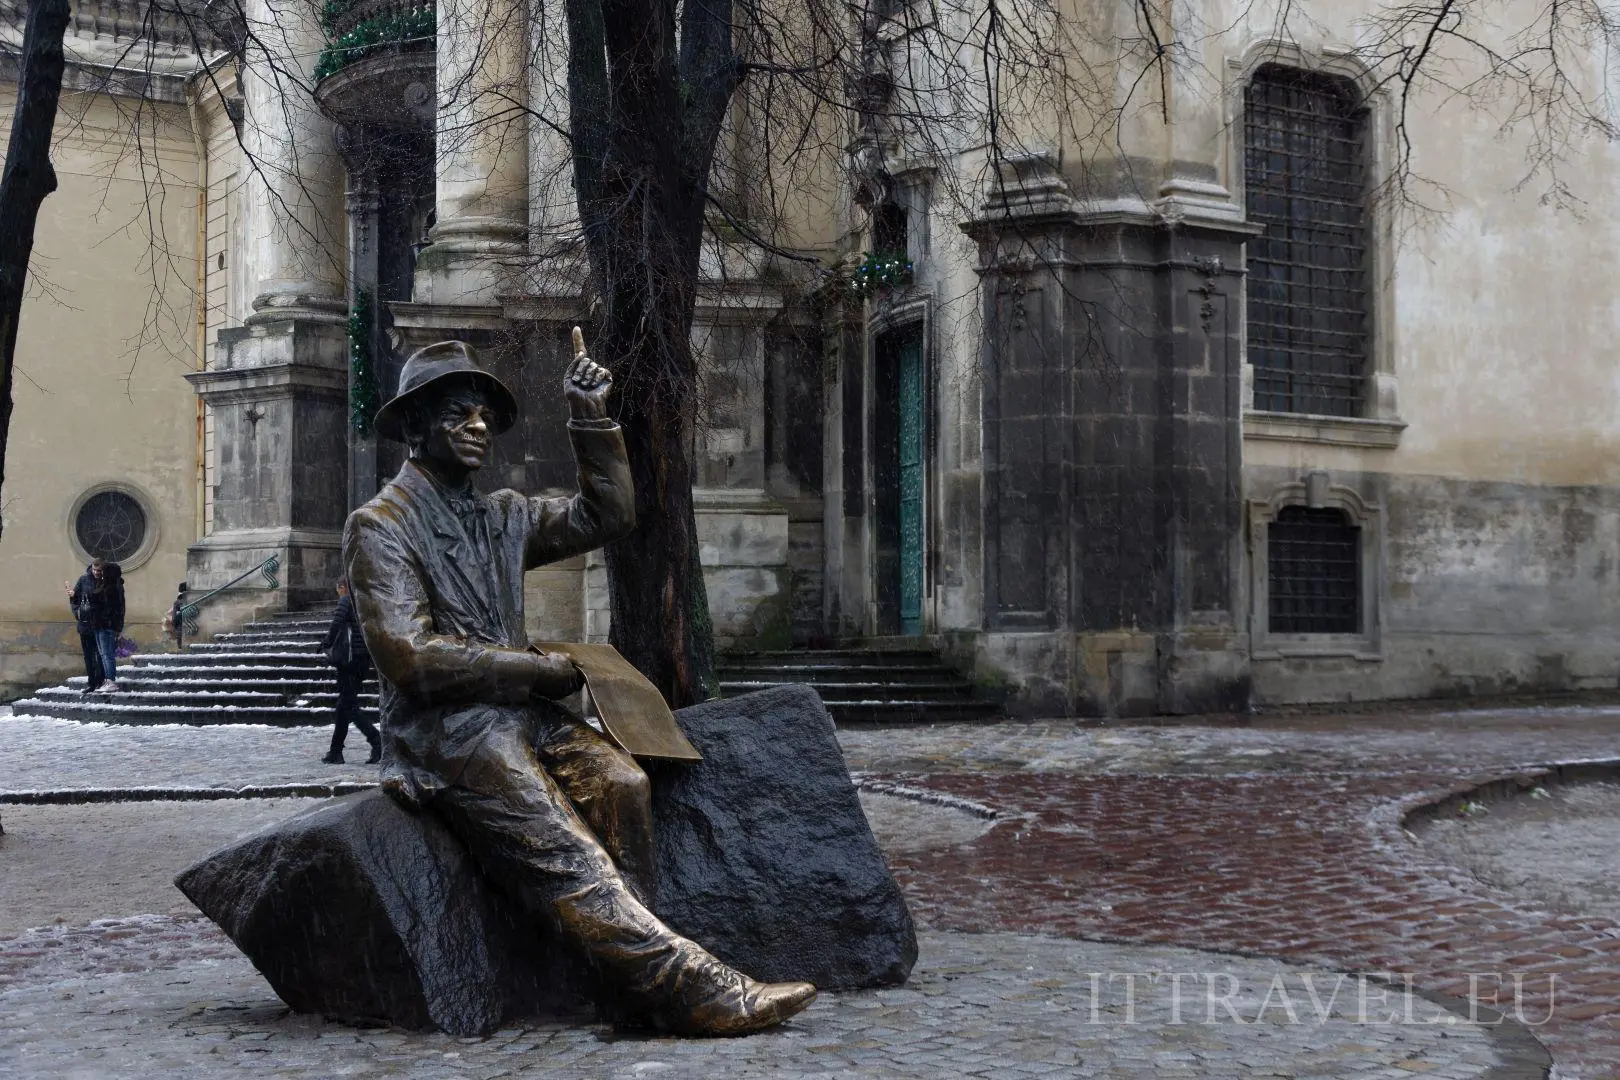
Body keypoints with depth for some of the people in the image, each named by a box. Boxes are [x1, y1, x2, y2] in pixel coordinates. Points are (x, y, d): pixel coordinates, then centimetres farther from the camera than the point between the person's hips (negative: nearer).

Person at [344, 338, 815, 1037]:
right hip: (444, 732, -6)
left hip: (519, 713, 6)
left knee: (620, 783, -23)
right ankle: (689, 987, -31)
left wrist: (590, 417, 8)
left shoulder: (501, 518, 19)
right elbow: (412, 658, -13)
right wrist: (550, 670, -9)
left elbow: (607, 517, 19)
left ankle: (629, 987, -25)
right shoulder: (379, 527, -2)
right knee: (562, 854, -25)